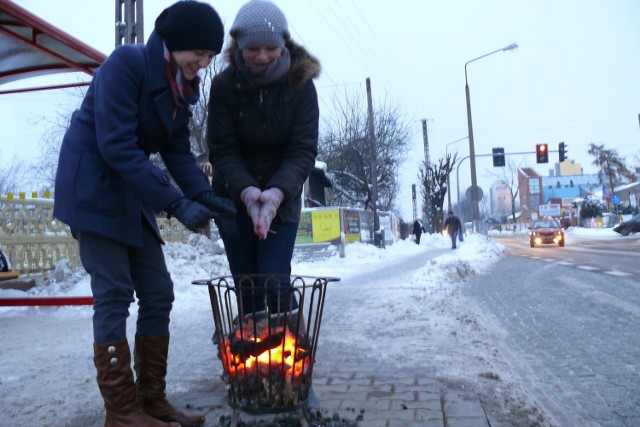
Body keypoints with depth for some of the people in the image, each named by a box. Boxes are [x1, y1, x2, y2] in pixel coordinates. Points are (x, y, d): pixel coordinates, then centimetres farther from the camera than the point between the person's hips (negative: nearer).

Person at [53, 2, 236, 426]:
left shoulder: (182, 85, 6)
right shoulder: (127, 63, -17)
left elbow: (179, 150, 5)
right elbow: (116, 146, -24)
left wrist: (205, 195, -11)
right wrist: (175, 202, -27)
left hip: (132, 194, 8)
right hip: (92, 187, -8)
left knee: (158, 294, 4)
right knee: (114, 295, -7)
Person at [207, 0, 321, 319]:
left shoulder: (300, 83, -10)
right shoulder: (224, 85, -10)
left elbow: (303, 151, -15)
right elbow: (222, 151, -13)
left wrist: (278, 191, -33)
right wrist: (246, 190, -32)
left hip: (282, 198, -1)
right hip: (234, 198, 1)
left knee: (276, 283, -9)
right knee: (247, 287, 3)